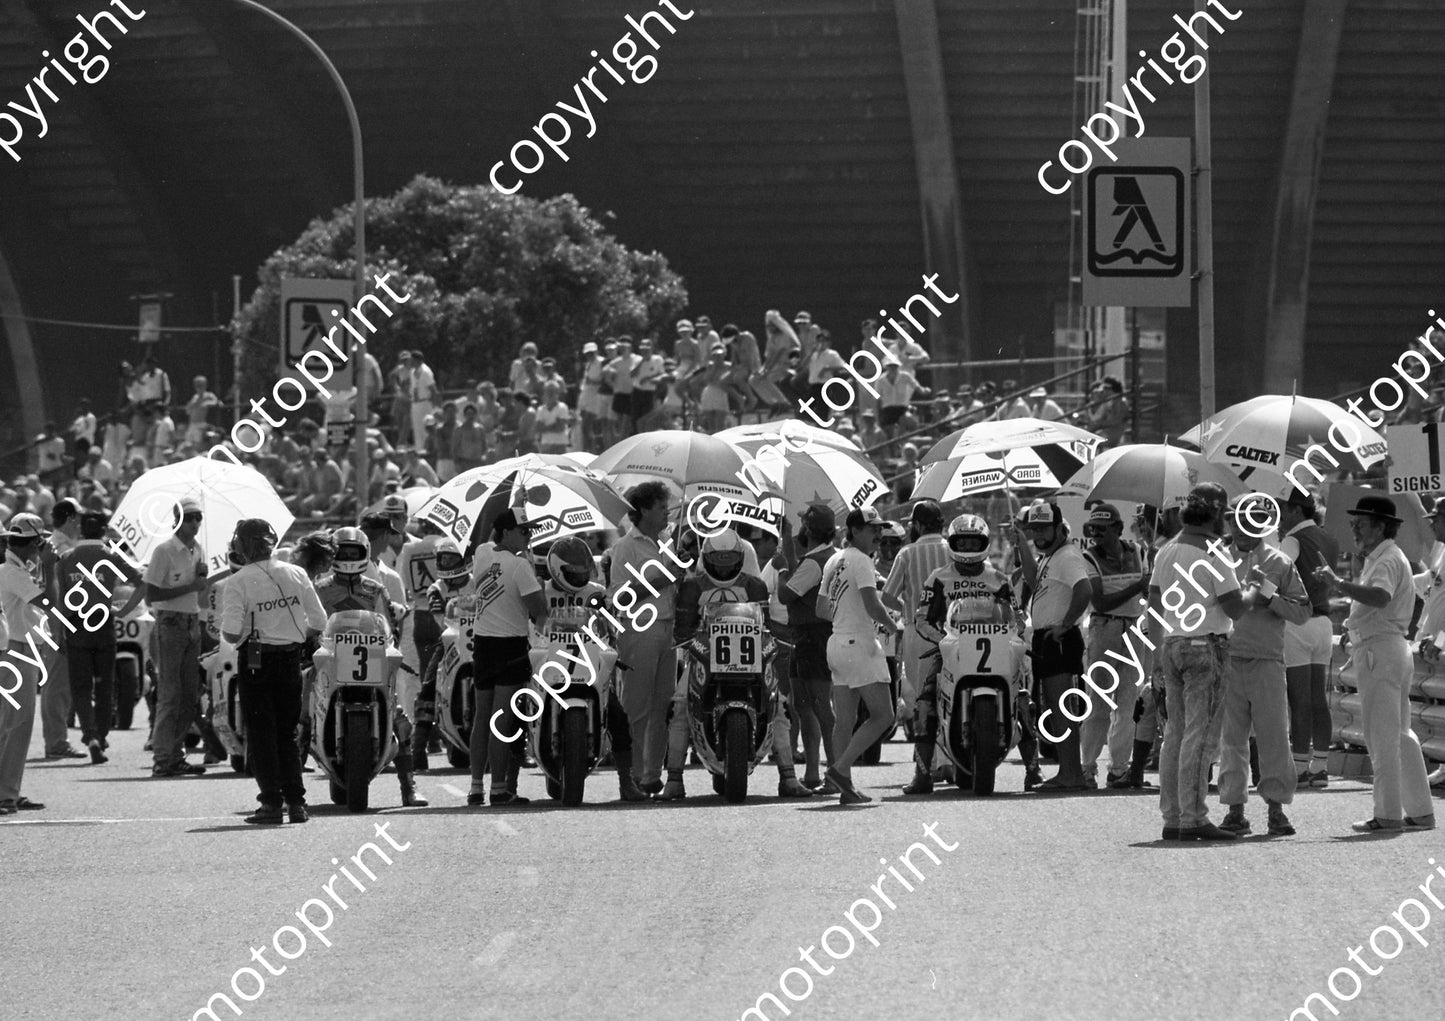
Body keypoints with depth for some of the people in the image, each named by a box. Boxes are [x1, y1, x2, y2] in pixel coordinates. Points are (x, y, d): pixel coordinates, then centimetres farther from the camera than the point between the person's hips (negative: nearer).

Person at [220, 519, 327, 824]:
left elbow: (231, 633, -18)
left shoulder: (238, 582, -12)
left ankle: (271, 802, -2)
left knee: (261, 733, 3)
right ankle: (296, 801, 9)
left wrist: (236, 637, 5)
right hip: (291, 659, 4)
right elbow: (319, 622, 1)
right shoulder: (295, 574, 1)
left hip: (256, 661, -4)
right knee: (287, 733, 13)